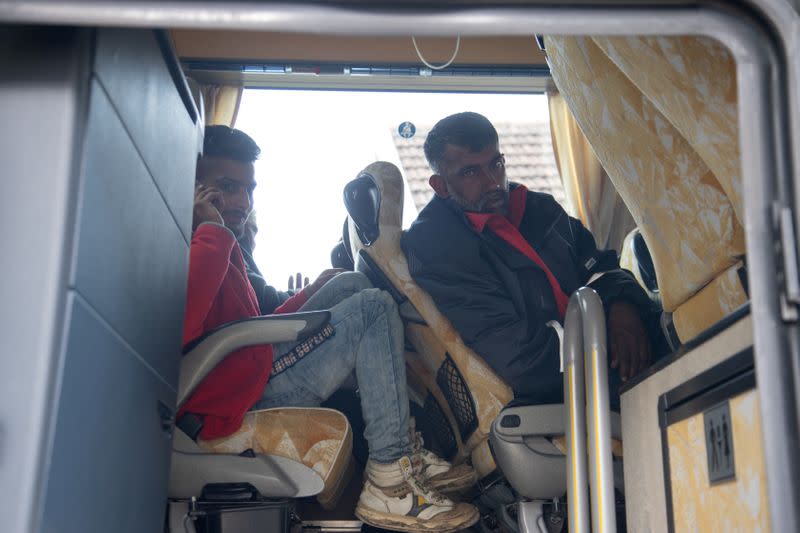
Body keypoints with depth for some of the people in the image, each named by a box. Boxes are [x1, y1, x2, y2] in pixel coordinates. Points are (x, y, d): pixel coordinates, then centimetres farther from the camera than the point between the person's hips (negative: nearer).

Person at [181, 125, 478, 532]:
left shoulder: (223, 247, 18)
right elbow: (178, 328, -36)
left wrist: (311, 293, 17)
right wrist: (212, 232, -25)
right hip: (231, 403, -11)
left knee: (351, 285, 16)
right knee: (373, 308, -7)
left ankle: (404, 449, 6)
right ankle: (388, 485, -10)